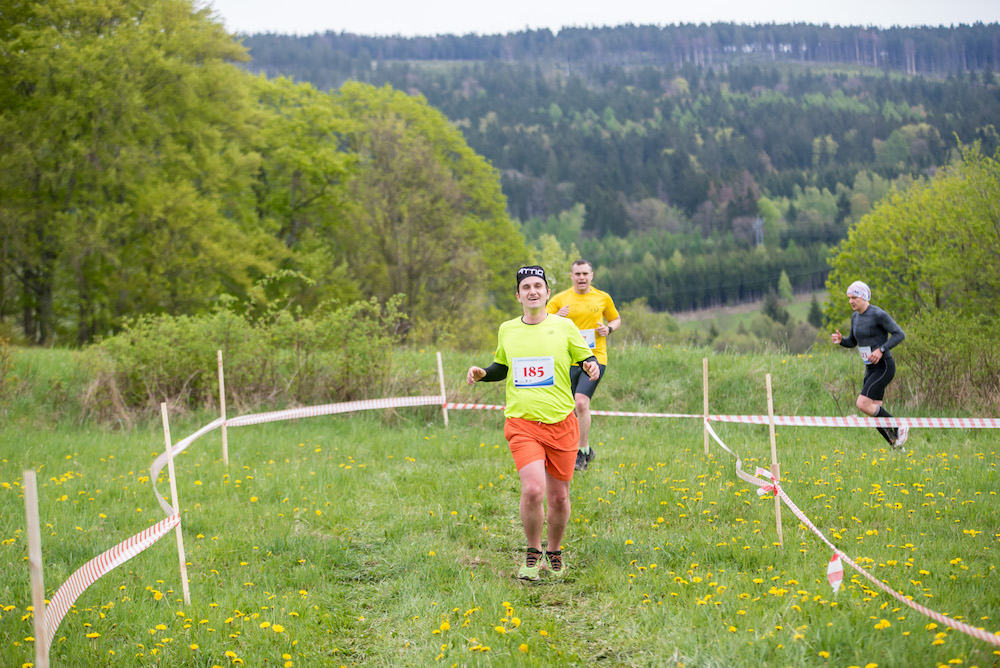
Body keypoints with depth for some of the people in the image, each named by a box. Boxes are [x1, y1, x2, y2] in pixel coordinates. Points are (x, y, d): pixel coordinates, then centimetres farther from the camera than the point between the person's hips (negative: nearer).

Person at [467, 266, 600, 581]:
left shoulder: (564, 327, 2)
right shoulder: (507, 330, 10)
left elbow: (585, 357, 9)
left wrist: (591, 365, -13)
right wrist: (481, 373, 7)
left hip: (561, 423, 0)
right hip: (522, 424, 0)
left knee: (559, 497, 4)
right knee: (533, 489, -19)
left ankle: (554, 552, 30)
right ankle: (532, 554, 2)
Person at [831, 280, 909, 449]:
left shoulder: (878, 314, -14)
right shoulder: (855, 317, 10)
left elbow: (899, 334, -15)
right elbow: (852, 342, 21)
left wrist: (881, 350, -24)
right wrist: (840, 340, -1)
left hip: (884, 367, -9)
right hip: (871, 369, 9)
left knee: (863, 404, -20)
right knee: (874, 412, 4)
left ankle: (899, 427, -4)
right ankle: (897, 447, 15)